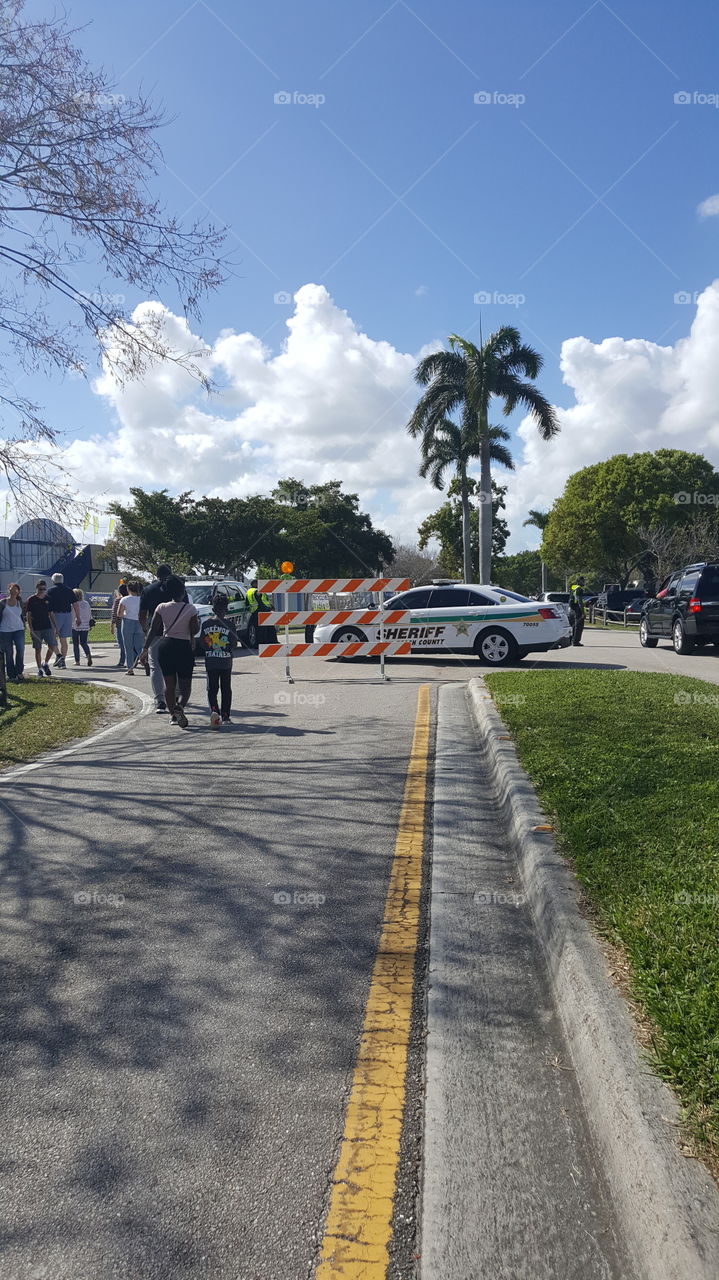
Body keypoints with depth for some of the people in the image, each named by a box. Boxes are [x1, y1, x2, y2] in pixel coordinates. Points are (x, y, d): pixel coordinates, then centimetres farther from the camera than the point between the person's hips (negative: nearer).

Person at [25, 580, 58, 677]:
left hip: (48, 626, 3)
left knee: (52, 647, -6)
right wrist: (31, 628, -9)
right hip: (36, 628, -3)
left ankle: (45, 664, 17)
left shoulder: (48, 599, 8)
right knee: (38, 649, 2)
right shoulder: (31, 600, -1)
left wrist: (55, 626, 9)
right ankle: (39, 669, 13)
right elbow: (29, 615, -2)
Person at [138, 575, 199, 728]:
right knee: (185, 685, 6)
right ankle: (180, 705, -22)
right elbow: (194, 631, -4)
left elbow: (152, 629, -2)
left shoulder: (161, 607, -1)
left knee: (169, 684, 12)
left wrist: (145, 648, 3)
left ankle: (173, 715, 15)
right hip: (184, 648, -2)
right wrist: (198, 621, 16)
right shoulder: (190, 609, -7)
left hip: (165, 646, 2)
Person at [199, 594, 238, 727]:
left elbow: (201, 643, 1)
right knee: (226, 689, 11)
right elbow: (234, 644, -6)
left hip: (210, 662, 1)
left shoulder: (205, 623, -2)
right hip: (226, 661, -1)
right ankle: (225, 716, 13)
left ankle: (214, 710, -19)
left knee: (212, 688, 5)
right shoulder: (229, 624, -7)